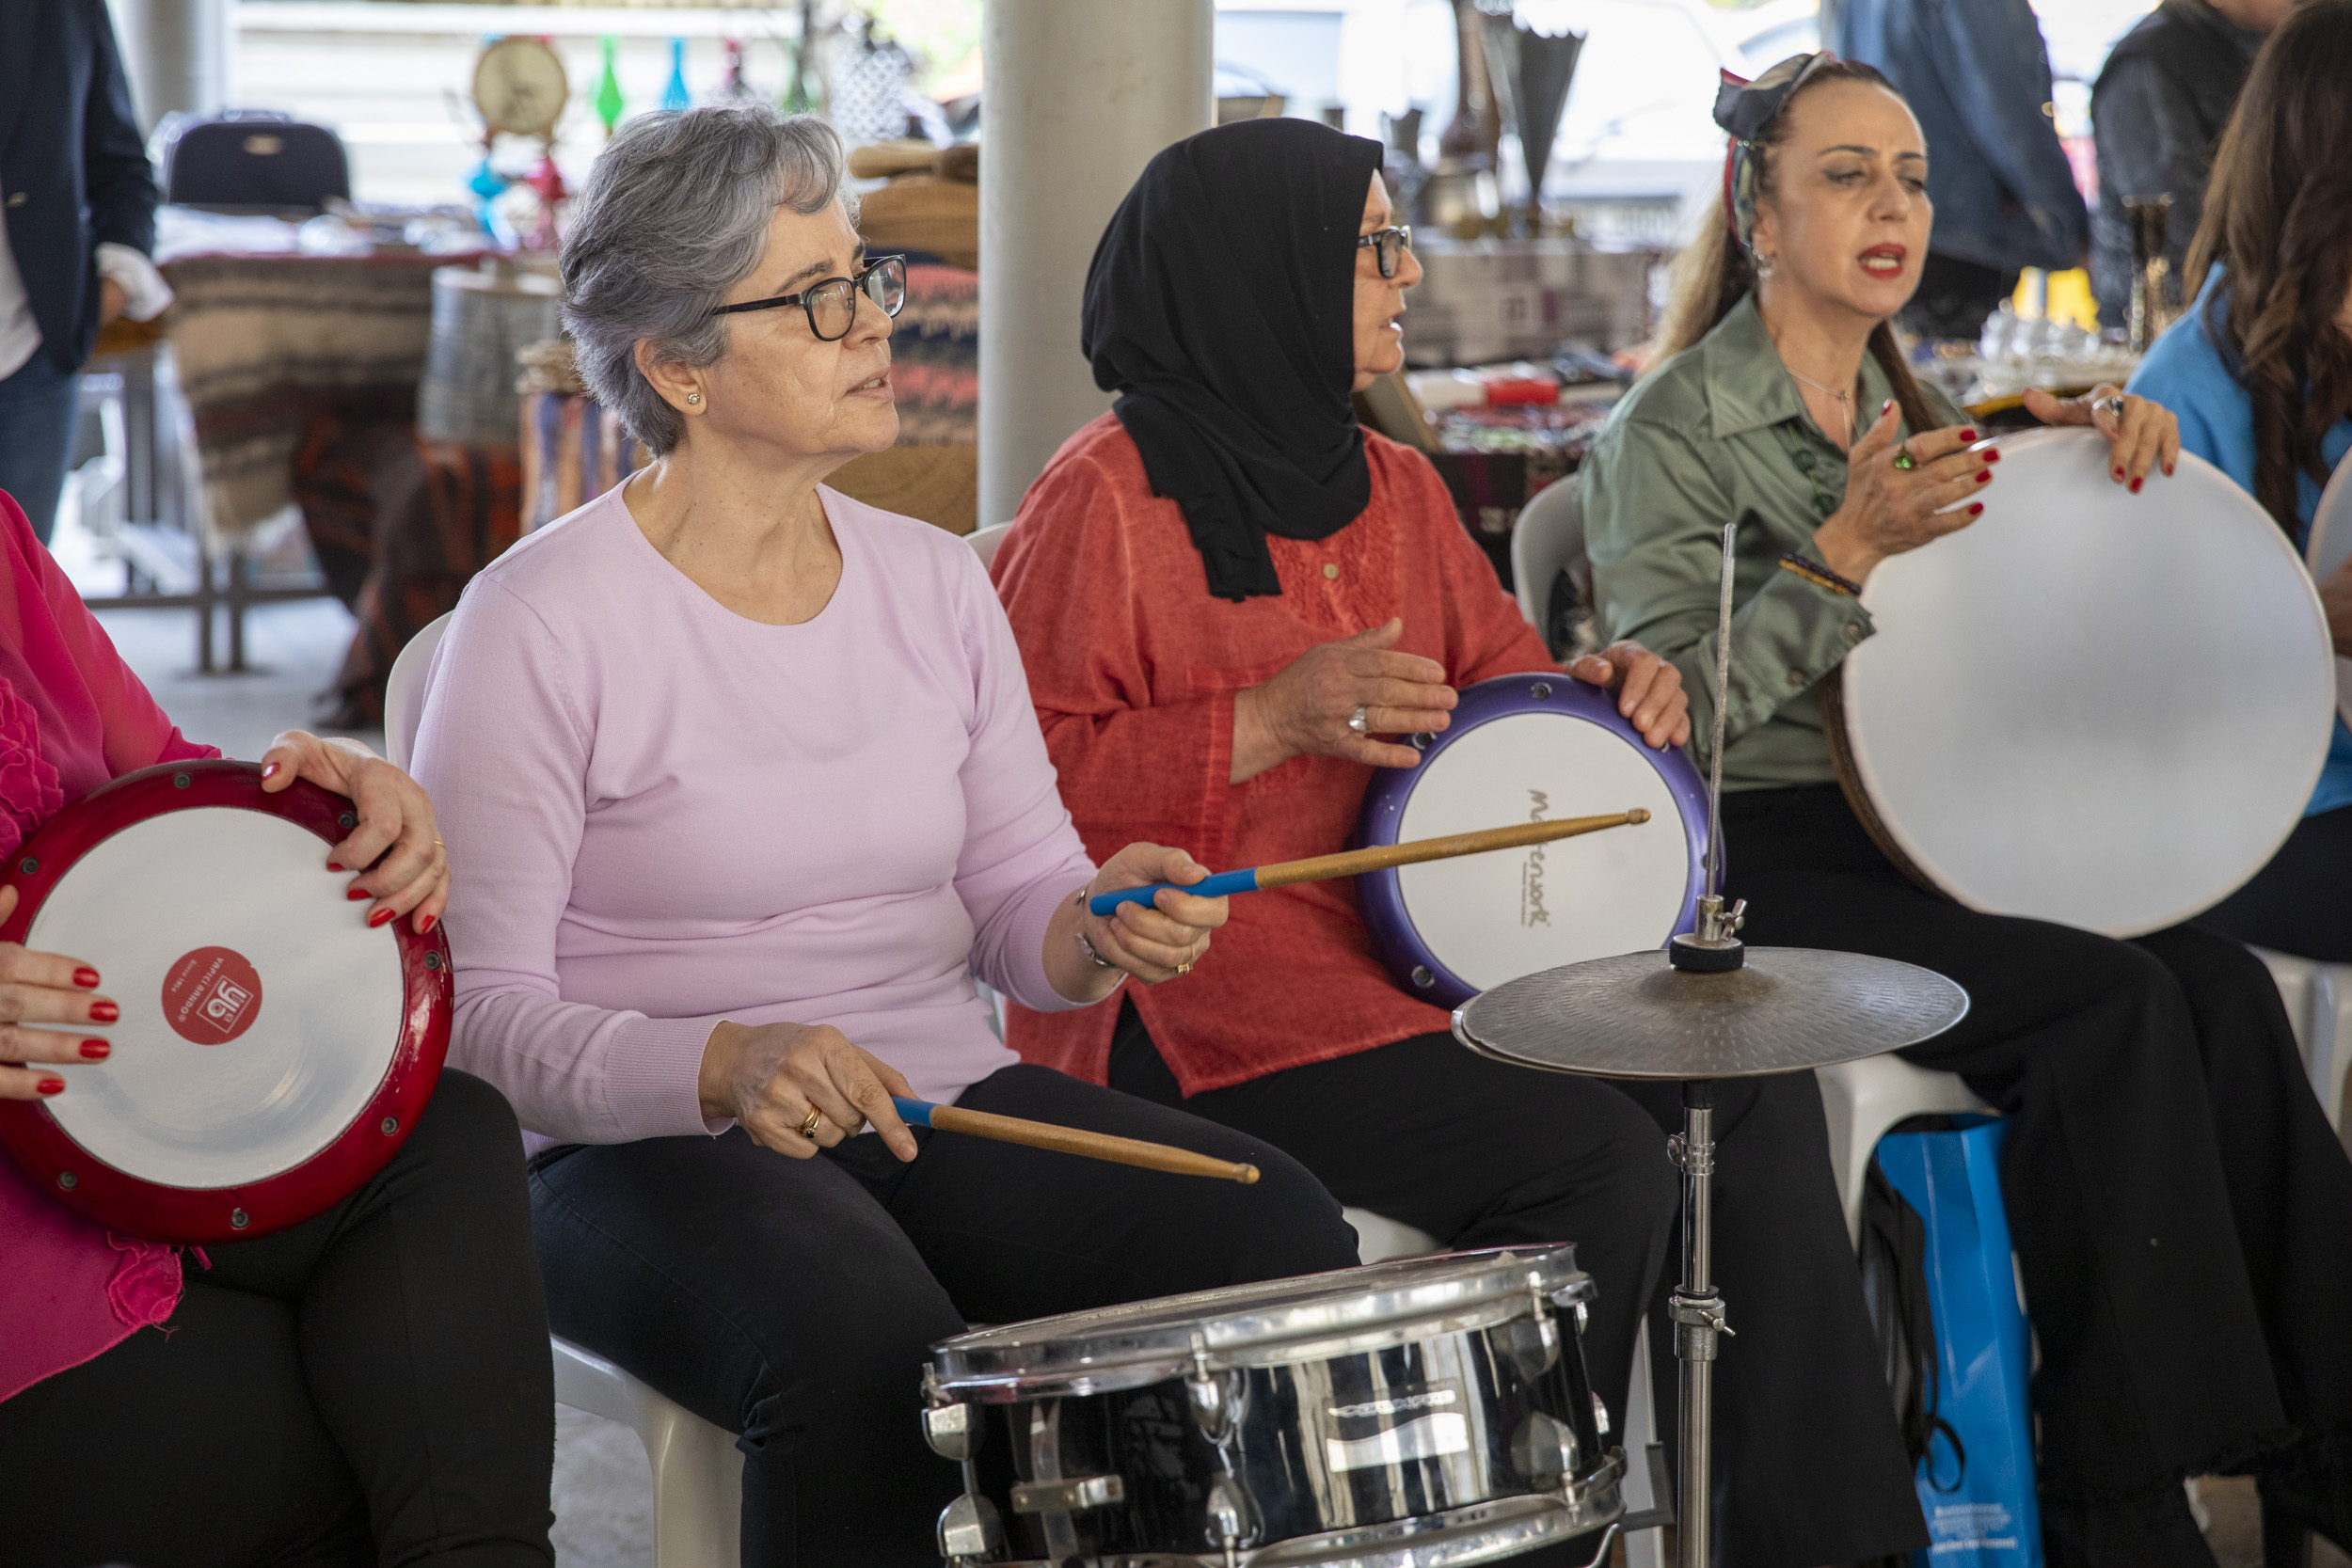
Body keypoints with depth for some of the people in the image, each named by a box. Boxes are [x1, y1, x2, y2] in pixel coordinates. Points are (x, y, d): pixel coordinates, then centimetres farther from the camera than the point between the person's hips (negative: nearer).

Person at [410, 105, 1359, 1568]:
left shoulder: (935, 582, 9)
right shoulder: (545, 623, -10)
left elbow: (1016, 891, 11)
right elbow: (480, 1006, -13)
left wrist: (1095, 930, -13)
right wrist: (722, 1065, -30)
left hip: (943, 1106, 6)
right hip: (657, 1147, -5)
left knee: (1283, 1237, -17)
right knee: (872, 1347, -36)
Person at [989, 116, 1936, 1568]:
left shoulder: (1389, 483, 15)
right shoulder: (1112, 497, -9)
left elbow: (1489, 664, 24)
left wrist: (1594, 686, 1)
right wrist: (1272, 724, -22)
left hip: (1414, 942, 8)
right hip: (1209, 1006, -8)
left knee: (1751, 1079, -7)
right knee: (1592, 1147, -24)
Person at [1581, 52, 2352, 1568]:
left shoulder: (1911, 407, 15)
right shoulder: (1672, 431, -7)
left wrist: (2099, 436, -2)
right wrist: (1846, 553, -25)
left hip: (1921, 828, 7)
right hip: (1757, 869, -6)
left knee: (2221, 986, -18)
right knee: (2109, 1004, -25)